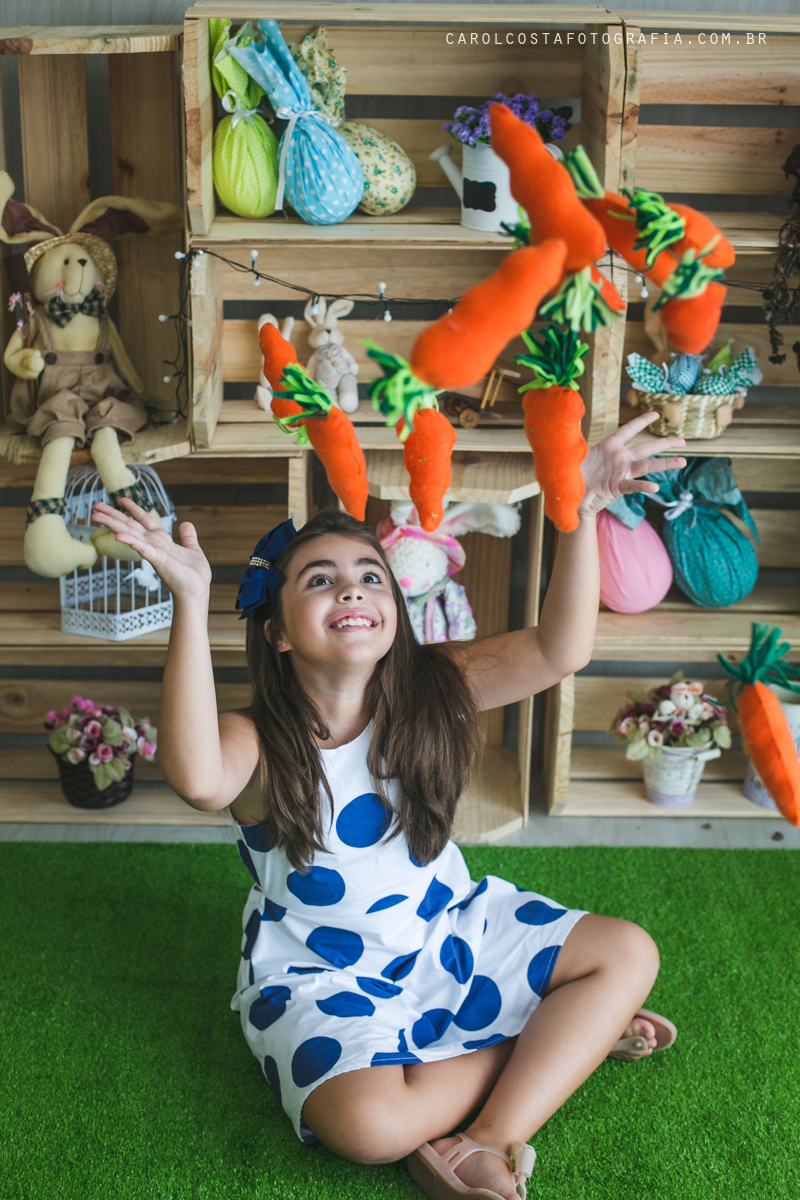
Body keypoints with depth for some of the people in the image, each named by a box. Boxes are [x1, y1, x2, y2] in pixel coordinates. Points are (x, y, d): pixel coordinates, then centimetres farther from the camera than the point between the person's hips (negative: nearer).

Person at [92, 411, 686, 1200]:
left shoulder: (430, 692, -11)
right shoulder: (258, 745, -23)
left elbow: (558, 650, -23)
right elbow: (197, 780, -49)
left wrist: (581, 511, -35)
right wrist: (190, 602, -54)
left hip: (449, 930, 5)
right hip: (321, 979, -4)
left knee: (630, 954, -2)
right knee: (370, 1125, -32)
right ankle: (571, 1034, -6)